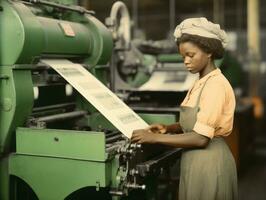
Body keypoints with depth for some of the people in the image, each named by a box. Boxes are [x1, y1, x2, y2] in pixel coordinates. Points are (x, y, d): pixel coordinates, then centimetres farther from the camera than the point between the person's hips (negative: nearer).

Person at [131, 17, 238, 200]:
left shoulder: (216, 84, -18)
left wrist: (155, 138, -20)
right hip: (195, 160, 8)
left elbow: (201, 138, -23)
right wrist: (168, 128, -2)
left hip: (209, 162, -8)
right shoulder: (200, 83, 10)